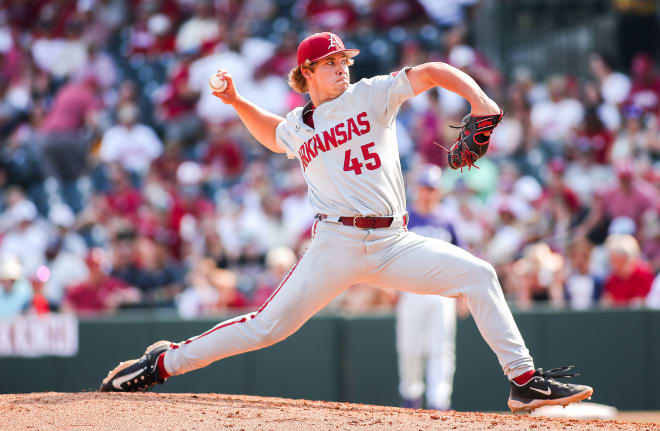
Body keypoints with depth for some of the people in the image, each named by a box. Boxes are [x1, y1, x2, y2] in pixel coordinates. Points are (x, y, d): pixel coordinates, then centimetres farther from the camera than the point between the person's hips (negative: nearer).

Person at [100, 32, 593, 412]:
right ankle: (163, 361, 7)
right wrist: (237, 102, 25)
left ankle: (525, 381, -10)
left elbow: (430, 72, -2)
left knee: (478, 275, -13)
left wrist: (479, 99, -17)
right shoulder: (296, 128, 13)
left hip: (394, 243, 1)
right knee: (267, 326, -6)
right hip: (336, 243, -1)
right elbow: (271, 134, 39)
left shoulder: (371, 95, 8)